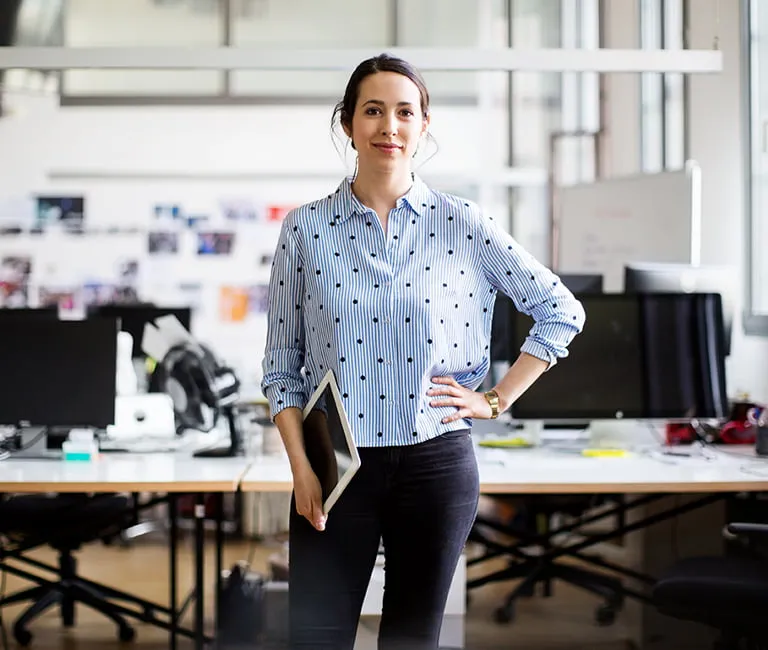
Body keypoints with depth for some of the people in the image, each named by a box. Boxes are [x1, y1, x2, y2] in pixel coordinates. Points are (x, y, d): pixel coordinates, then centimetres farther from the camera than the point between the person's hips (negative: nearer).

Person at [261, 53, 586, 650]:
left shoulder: (460, 224, 1)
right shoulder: (306, 228, 2)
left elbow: (562, 311, 7)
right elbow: (281, 363, 5)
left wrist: (498, 399, 2)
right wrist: (300, 464, -6)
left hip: (436, 462, 0)